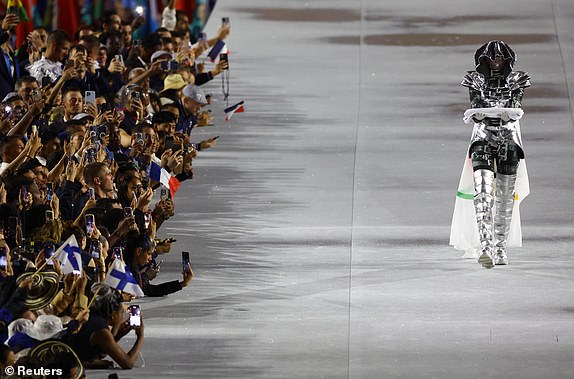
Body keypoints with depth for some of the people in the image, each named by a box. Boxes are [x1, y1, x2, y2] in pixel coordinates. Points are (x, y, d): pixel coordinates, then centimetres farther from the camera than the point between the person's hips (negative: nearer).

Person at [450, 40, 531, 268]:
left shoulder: (515, 81, 7)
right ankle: (485, 247, -27)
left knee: (505, 195, 1)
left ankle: (500, 247, 12)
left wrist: (508, 113, -29)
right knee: (483, 192, -17)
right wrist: (477, 113, -27)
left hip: (509, 140, 1)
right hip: (483, 139, -1)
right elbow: (474, 107, -4)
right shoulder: (477, 81, 7)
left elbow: (516, 108, -7)